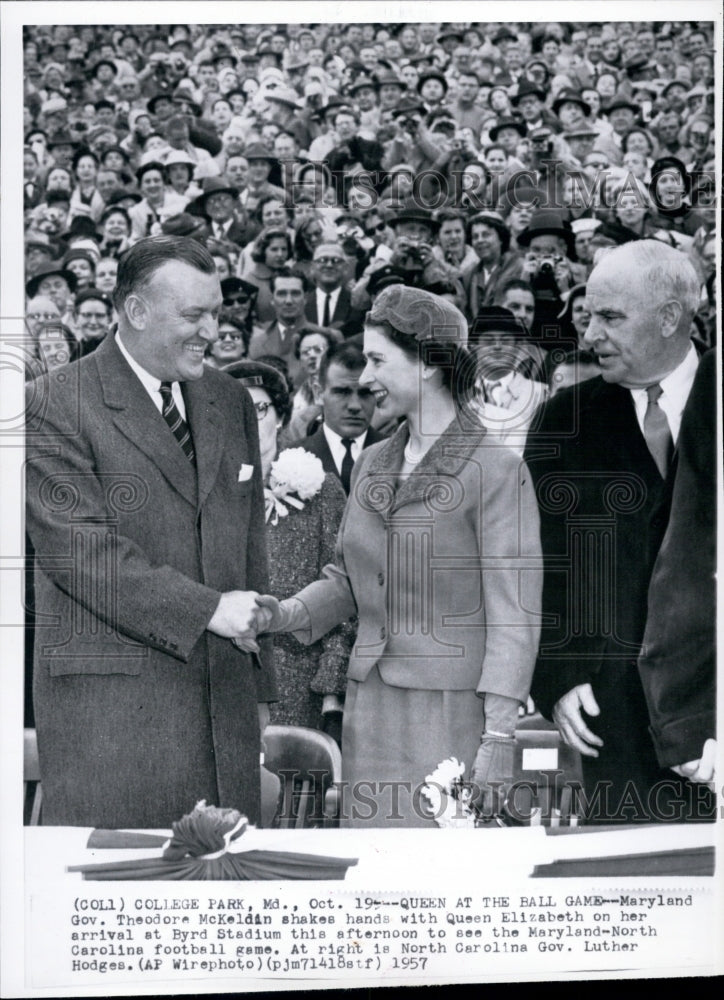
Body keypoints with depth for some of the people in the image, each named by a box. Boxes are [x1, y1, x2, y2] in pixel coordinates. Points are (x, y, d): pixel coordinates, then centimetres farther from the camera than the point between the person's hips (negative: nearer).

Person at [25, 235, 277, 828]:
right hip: (107, 702, -5)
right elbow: (76, 548, -14)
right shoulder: (56, 405, -5)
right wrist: (204, 608, -16)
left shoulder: (232, 405, 15)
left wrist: (258, 684, 14)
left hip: (224, 696, 5)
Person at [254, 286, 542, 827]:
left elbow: (513, 616, -10)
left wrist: (498, 736, -15)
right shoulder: (372, 463, 13)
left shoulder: (497, 470, -8)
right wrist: (287, 613, 0)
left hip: (451, 709, -6)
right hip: (371, 704, 6)